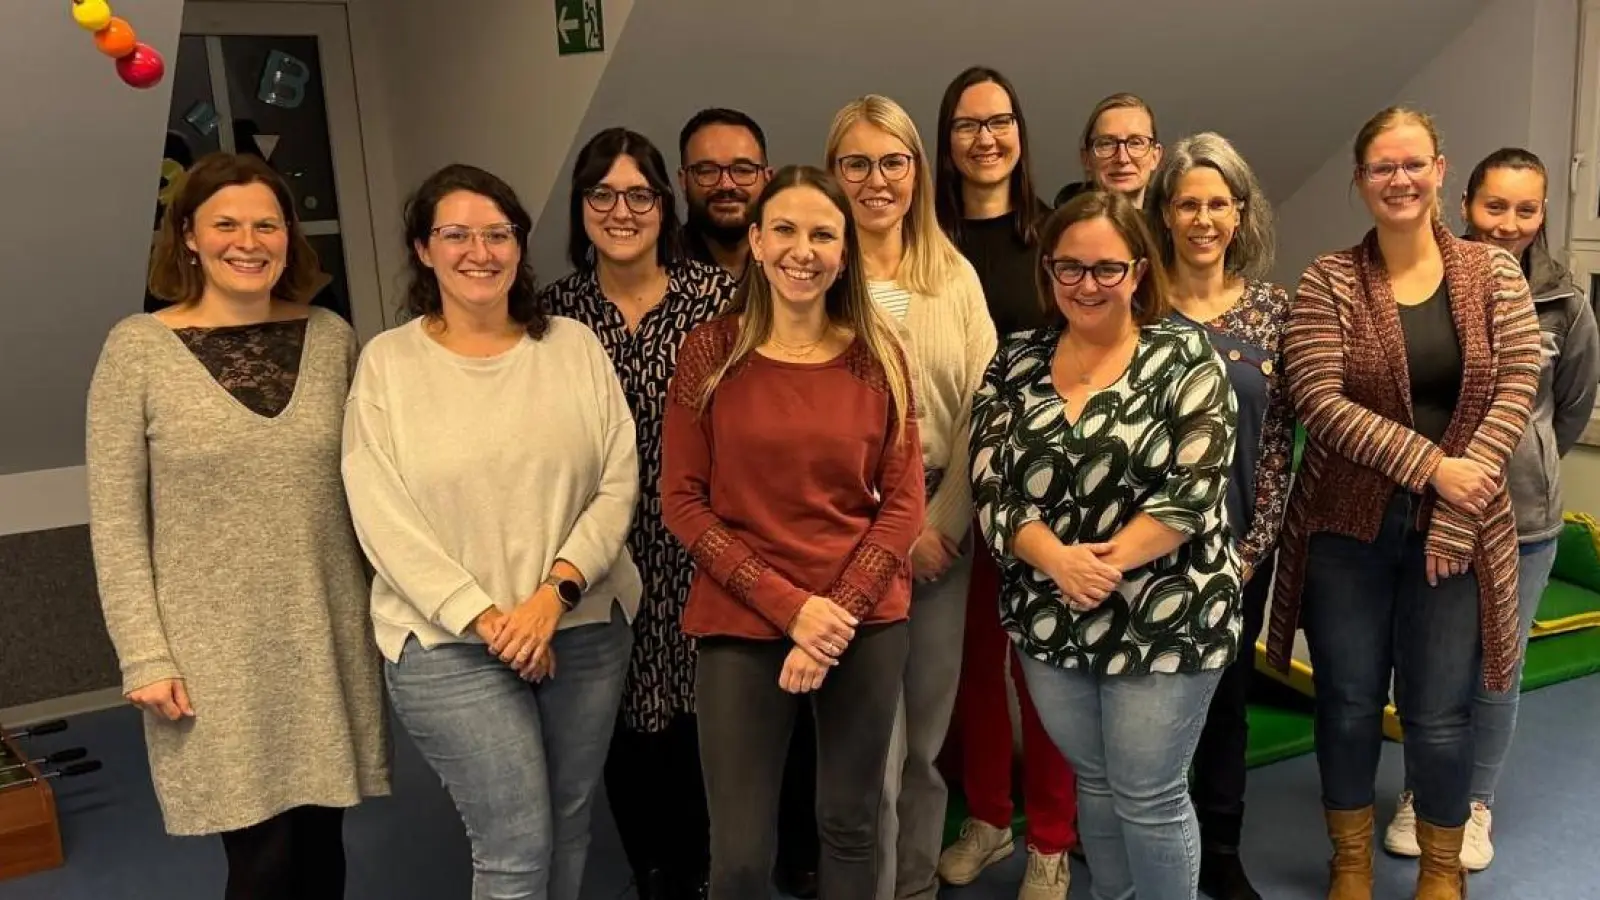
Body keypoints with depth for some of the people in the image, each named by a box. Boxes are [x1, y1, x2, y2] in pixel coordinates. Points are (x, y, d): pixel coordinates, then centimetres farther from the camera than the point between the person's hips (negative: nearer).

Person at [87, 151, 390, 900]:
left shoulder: (331, 338, 3)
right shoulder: (137, 348, -5)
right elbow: (115, 521, -4)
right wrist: (144, 655, -9)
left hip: (327, 640, 3)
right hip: (215, 652, -3)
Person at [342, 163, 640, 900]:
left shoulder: (575, 346, 3)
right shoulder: (386, 362, -3)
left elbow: (619, 481, -1)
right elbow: (381, 516, -9)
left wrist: (556, 591, -14)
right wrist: (484, 617, -15)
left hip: (587, 628, 3)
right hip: (447, 644, -3)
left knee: (569, 827, 16)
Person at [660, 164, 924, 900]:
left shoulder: (878, 355, 1)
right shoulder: (710, 351, -3)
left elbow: (904, 502, 0)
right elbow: (682, 501, -5)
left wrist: (841, 612, -12)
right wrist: (791, 606, -13)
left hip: (866, 622, 2)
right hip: (743, 625, -1)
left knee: (850, 826, 16)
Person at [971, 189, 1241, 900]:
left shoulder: (1184, 358, -7)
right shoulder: (1016, 363, 3)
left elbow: (1193, 491, -15)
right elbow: (990, 488, -4)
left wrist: (1106, 562, -23)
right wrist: (1057, 560, -20)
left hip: (1164, 621, -4)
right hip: (1050, 619, 4)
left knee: (1149, 796, 6)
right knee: (1094, 780, 20)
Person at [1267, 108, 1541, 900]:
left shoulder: (1495, 273, 3)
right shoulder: (1328, 281, -3)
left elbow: (1516, 386, -3)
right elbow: (1318, 399, -12)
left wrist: (1462, 499, -13)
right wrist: (1430, 464, -17)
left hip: (1456, 529, 1)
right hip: (1347, 526, 0)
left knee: (1440, 714, 6)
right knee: (1348, 703, 10)